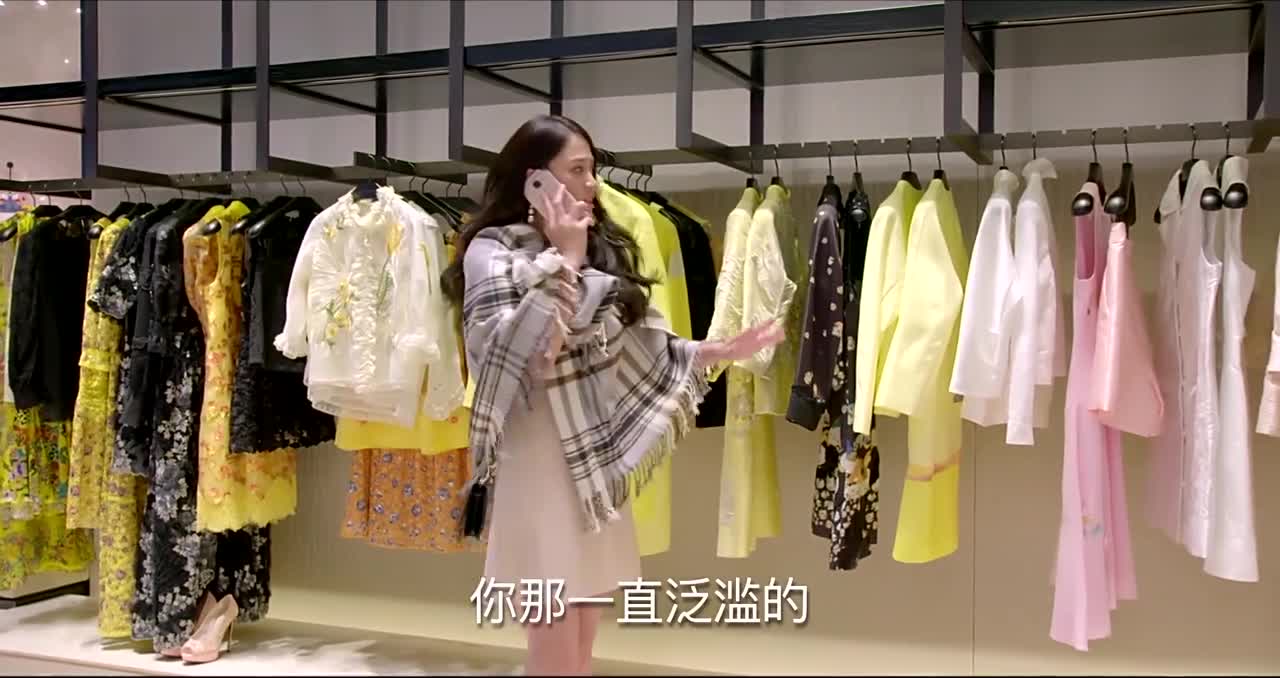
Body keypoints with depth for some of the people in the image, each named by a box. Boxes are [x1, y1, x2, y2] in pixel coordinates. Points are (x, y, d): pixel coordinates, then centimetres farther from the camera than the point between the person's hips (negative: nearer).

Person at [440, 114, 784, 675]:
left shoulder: (602, 249, 10)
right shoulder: (492, 249, -7)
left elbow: (635, 348, 12)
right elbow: (523, 355, -22)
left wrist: (721, 351, 3)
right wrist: (562, 262, -17)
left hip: (596, 463, 6)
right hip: (539, 464, -6)